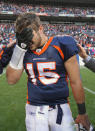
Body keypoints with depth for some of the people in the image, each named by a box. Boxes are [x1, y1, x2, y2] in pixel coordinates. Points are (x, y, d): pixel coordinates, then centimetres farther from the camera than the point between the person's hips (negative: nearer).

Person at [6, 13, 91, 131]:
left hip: (60, 108, -2)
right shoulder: (24, 51, 2)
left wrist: (82, 113, 1)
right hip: (34, 110, 3)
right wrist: (19, 49, -11)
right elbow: (11, 80, -2)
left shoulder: (61, 46, -11)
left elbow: (75, 82, -6)